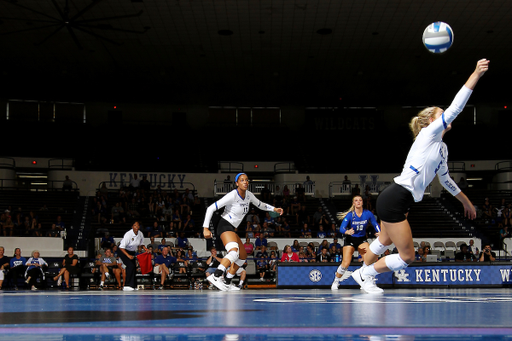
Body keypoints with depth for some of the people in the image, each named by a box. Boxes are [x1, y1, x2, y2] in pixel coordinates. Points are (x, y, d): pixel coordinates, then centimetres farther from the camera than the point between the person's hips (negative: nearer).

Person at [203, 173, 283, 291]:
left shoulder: (248, 195, 4)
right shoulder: (232, 196, -19)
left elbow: (260, 205, 24)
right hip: (224, 225, -10)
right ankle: (215, 276, -43)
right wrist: (206, 228, -24)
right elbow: (211, 208, -19)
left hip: (232, 228, 10)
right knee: (234, 251, -32)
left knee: (243, 256, 13)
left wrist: (274, 209, 7)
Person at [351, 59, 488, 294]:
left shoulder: (442, 148, 19)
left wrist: (466, 202, 39)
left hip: (395, 200, 10)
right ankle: (365, 274, 15)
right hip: (394, 200, -10)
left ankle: (362, 272, 46)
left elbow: (445, 180, 32)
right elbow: (455, 108, -16)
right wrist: (476, 74, -16)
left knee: (385, 241, 28)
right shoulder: (428, 134, -7)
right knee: (407, 257, -2)